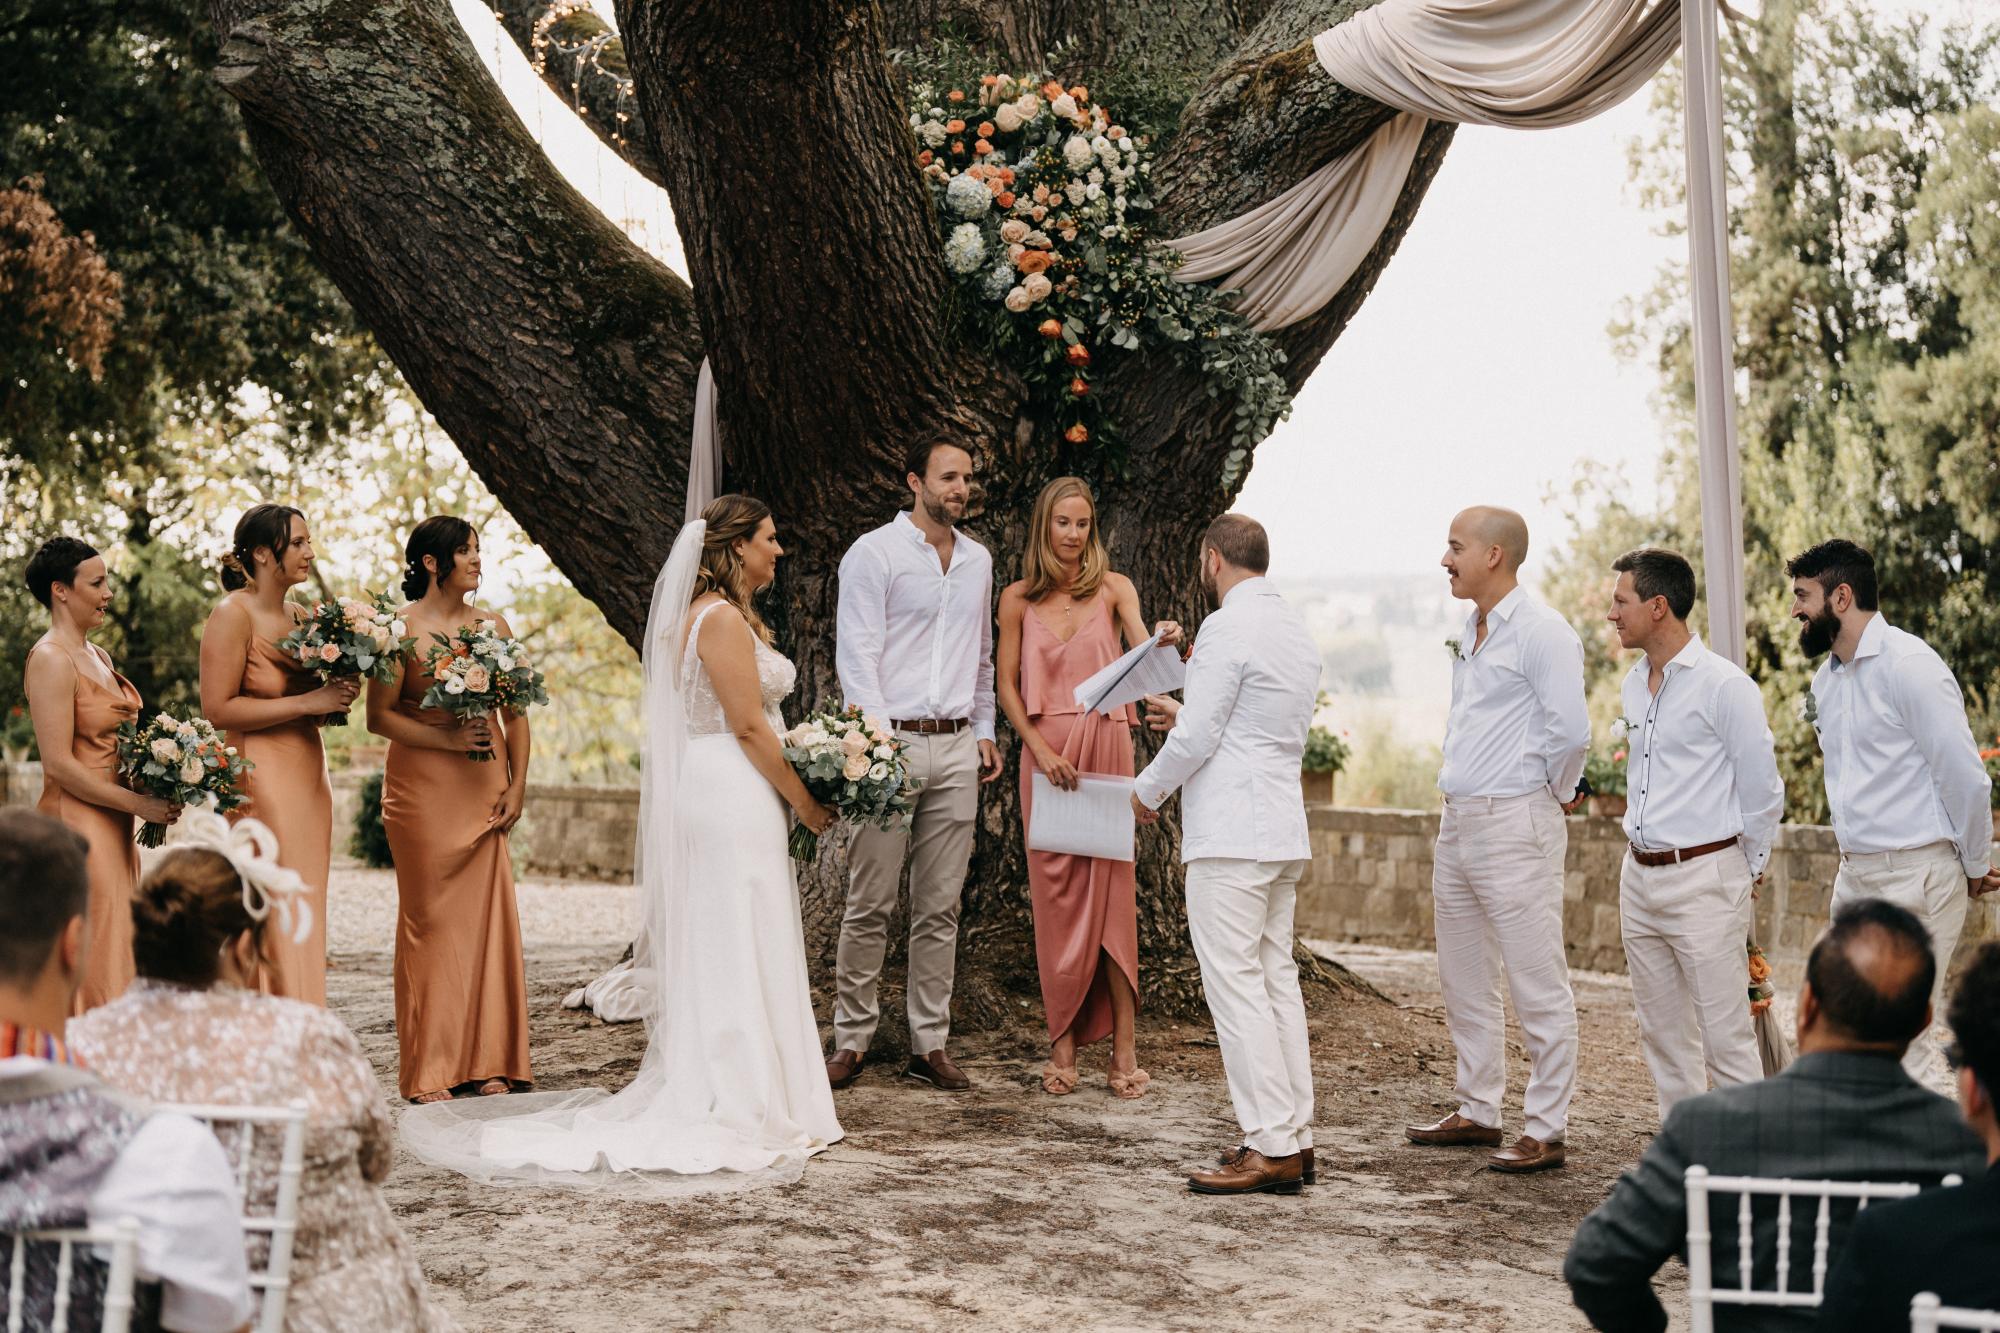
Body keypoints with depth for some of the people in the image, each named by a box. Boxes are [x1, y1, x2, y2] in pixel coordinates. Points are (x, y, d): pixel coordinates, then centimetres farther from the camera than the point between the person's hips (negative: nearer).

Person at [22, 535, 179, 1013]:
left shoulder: (97, 655, 15)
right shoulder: (51, 659, -13)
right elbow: (58, 764, -18)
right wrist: (138, 803, -16)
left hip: (114, 827, 9)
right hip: (76, 823, -9)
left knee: (114, 951, 10)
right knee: (93, 960, -7)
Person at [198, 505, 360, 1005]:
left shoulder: (300, 615, 14)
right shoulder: (233, 614, -9)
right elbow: (217, 709, -16)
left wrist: (337, 698, 2)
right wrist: (307, 703, -17)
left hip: (309, 776, 8)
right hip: (262, 780, -8)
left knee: (305, 921, 8)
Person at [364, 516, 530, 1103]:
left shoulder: (492, 626, 10)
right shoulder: (400, 628, -3)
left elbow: (516, 713, 11)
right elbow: (379, 716, -7)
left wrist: (517, 784, 2)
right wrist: (446, 737, -16)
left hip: (484, 789, 4)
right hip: (422, 787, -4)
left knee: (488, 916, 2)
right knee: (430, 919, -1)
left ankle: (486, 1062, 10)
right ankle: (430, 1071, 6)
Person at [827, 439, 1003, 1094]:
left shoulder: (977, 560, 16)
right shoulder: (874, 553, -3)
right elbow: (855, 653, -8)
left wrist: (985, 731, 16)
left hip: (955, 747, 5)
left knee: (939, 908, 6)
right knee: (869, 903, -3)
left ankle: (930, 1041, 11)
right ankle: (852, 1038, 6)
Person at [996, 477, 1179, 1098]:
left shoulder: (1113, 587, 7)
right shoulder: (1018, 598, 7)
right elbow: (1006, 685, 5)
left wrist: (1166, 642, -32)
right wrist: (1041, 750, -8)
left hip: (1107, 749, 0)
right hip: (1045, 754, 1)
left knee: (1112, 892, -3)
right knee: (1055, 897, 0)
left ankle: (1123, 1047, -1)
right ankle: (1063, 1045, 6)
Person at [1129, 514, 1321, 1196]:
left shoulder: (1228, 629, -13)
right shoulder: (1298, 631, 15)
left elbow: (1196, 740, -14)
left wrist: (1147, 790, 3)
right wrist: (1187, 712, 34)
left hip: (1229, 834, -9)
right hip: (1283, 831, 9)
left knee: (1235, 987, -7)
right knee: (1277, 981, 11)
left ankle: (1272, 1148, -9)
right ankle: (1295, 1135, 14)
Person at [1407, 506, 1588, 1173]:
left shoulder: (1540, 632, -13)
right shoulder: (1471, 631, 15)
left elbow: (1570, 729, -20)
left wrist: (1557, 793, -7)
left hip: (1514, 824, -10)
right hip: (1458, 820, 10)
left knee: (1538, 987, -3)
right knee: (1464, 982, 16)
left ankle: (1546, 1131, 1)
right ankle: (1478, 1111, 26)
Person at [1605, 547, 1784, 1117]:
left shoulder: (1724, 685, -12)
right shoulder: (1633, 685, 12)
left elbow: (1762, 787, -7)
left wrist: (1747, 866, 1)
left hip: (1703, 878, -8)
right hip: (1639, 876, 8)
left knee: (1726, 1038, -6)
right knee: (1663, 1036, 12)